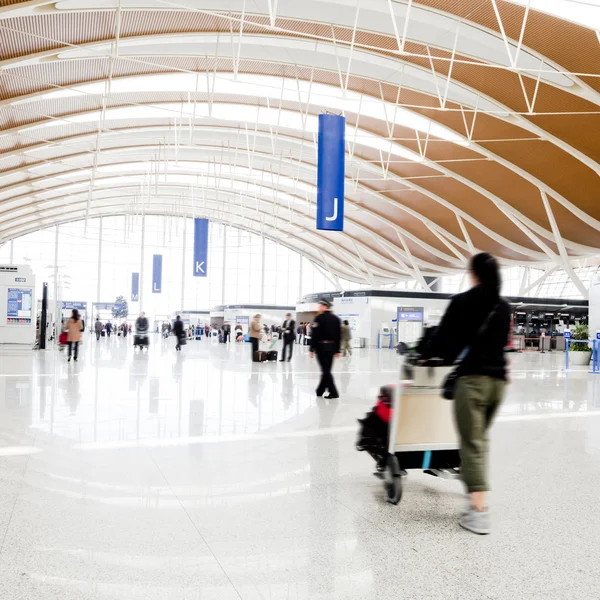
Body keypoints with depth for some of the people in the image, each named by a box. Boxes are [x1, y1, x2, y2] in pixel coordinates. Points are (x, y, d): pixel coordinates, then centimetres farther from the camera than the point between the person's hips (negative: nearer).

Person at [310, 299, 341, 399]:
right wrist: (337, 350, 14)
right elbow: (338, 335, 11)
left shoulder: (319, 318, -9)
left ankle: (333, 392, -9)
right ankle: (320, 391, 23)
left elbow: (314, 335, -13)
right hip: (332, 347, 7)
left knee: (325, 370, -3)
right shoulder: (336, 319, 10)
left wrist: (312, 349, -10)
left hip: (321, 347, -6)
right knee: (327, 370, 12)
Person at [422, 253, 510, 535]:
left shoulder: (462, 301, -5)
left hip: (473, 377, -6)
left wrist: (427, 356, 17)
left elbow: (443, 337, -2)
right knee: (480, 439, 20)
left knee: (472, 443, -4)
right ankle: (477, 492, 28)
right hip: (498, 378, 6)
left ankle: (479, 511, -9)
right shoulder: (504, 307, 12)